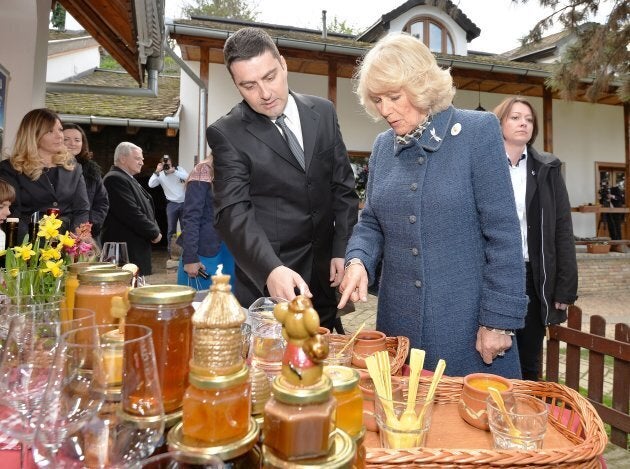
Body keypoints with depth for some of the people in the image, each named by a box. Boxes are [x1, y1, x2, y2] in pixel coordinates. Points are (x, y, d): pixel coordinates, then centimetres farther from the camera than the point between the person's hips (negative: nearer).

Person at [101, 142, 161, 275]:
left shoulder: (129, 179, 19)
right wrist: (154, 233, -11)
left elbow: (145, 209, 20)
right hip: (125, 248, -10)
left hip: (137, 246, 10)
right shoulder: (115, 179, -14)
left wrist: (155, 230, 4)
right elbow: (131, 213, -21)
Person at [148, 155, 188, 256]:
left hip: (184, 203, 0)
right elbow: (151, 185, -13)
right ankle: (171, 252, 12)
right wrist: (157, 171, -19)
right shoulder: (160, 175, 1)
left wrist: (174, 171, -21)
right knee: (171, 230, 4)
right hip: (172, 204, 0)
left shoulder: (179, 169, 1)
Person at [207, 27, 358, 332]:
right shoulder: (226, 133, -9)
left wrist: (343, 250, 0)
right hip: (264, 279, -3)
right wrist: (271, 269, -34)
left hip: (323, 272, 4)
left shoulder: (323, 112, 3)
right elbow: (233, 212, -19)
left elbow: (343, 186, 7)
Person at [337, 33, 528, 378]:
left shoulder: (477, 131, -7)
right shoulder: (383, 146, 7)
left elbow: (502, 233, -10)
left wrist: (498, 320, -11)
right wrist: (358, 260, -10)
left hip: (467, 321, -4)